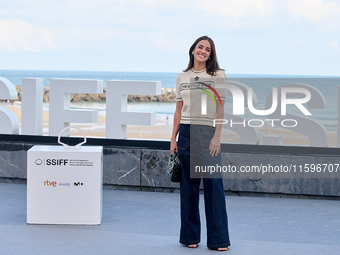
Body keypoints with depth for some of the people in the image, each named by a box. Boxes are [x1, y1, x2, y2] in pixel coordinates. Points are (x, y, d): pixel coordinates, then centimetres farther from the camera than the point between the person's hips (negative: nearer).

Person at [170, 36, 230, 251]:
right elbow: (179, 110, 14)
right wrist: (173, 138, 8)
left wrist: (217, 137, -11)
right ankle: (190, 237, 14)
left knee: (214, 185, -5)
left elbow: (221, 109, -2)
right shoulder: (182, 78, 13)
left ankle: (218, 239, 0)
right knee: (189, 185, 5)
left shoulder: (218, 75, 3)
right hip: (186, 134, 3)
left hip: (208, 133, -3)